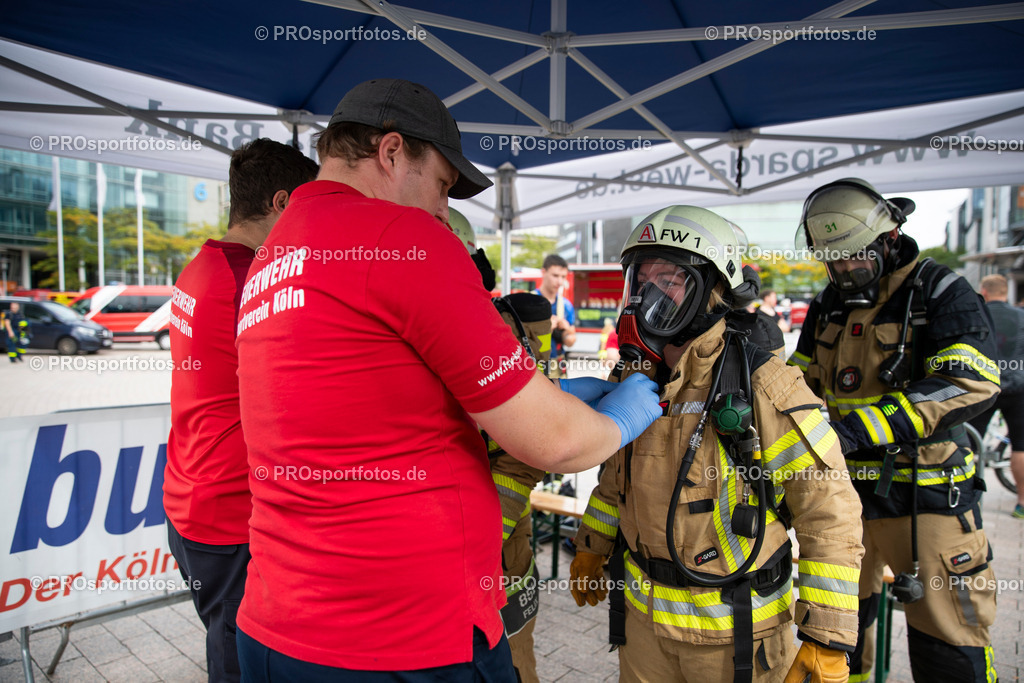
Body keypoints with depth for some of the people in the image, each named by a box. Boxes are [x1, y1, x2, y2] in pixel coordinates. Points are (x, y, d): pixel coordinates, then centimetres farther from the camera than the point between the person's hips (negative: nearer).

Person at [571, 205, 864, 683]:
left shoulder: (765, 390, -20)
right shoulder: (637, 378, -1)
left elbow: (830, 514, -16)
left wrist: (827, 641, -15)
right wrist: (591, 547, 19)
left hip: (733, 628, -5)